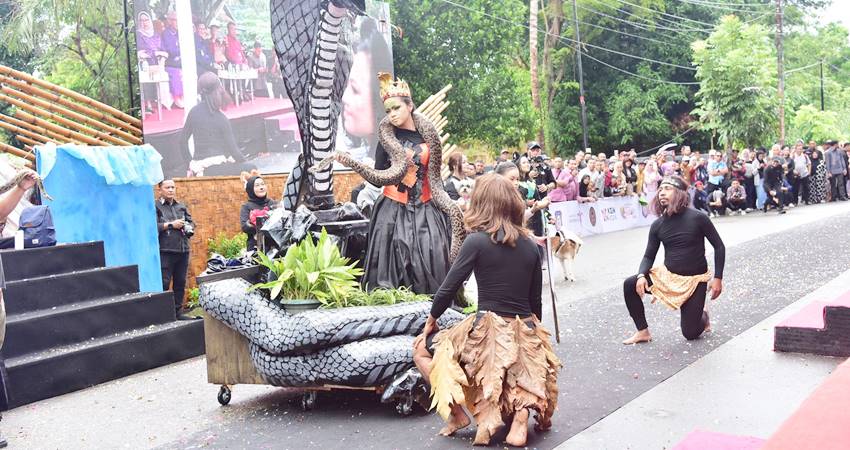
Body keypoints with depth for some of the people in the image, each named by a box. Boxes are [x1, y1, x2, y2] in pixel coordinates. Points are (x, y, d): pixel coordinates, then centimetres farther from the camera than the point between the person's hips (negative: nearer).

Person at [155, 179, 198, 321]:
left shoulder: (181, 207, 17)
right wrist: (171, 225, -11)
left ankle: (178, 311, 20)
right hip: (165, 251, -6)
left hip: (183, 250, 6)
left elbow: (191, 223, 18)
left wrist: (187, 227, -4)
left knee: (180, 282, 11)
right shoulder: (156, 207, -1)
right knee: (164, 283, -6)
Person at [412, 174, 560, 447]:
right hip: (525, 332, 5)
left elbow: (449, 288, -6)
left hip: (490, 329, -4)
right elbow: (535, 300, 12)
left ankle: (456, 412, 4)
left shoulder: (477, 241, -8)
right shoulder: (530, 245, 6)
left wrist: (431, 320, 11)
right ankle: (522, 408, 0)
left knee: (423, 348, 15)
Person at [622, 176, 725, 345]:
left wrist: (718, 278, -12)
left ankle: (702, 316, 34)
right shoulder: (658, 225, -4)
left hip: (695, 280, -3)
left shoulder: (697, 218, -15)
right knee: (630, 285, -19)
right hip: (667, 275, 4)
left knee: (691, 333, -3)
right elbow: (649, 256, 1)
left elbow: (719, 247, -7)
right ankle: (643, 332, -4)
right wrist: (641, 275, -20)